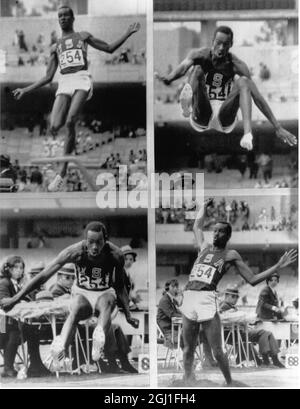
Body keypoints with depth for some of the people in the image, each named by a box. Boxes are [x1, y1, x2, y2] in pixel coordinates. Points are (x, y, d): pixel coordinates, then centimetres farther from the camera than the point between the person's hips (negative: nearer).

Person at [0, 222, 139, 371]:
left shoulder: (115, 255, -19)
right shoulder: (75, 252, -22)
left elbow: (120, 287, 0)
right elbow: (44, 276, -16)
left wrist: (128, 315, -4)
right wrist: (15, 299, -16)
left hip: (105, 293, 0)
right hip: (81, 293, 0)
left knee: (106, 304, -36)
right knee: (76, 310, -35)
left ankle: (99, 340, -66)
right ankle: (60, 348, -61)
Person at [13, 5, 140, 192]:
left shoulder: (83, 36, 19)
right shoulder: (55, 47, 25)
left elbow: (109, 48, 19)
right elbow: (48, 78, 23)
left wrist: (128, 34, 7)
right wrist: (25, 90, 17)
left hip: (82, 80, -4)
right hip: (64, 83, 4)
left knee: (70, 122, -25)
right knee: (55, 127, -20)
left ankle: (63, 172, -20)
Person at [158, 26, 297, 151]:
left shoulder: (237, 65, -6)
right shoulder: (200, 55, -5)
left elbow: (257, 97, -9)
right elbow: (183, 66, -27)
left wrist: (277, 127, -15)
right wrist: (169, 78, -53)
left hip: (225, 119, 1)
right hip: (201, 119, -1)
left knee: (243, 81, -22)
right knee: (197, 69, -20)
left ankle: (247, 134, -41)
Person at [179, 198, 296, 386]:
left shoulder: (231, 255, 9)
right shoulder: (204, 247, 20)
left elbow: (253, 279, 7)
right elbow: (197, 225, 38)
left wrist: (278, 266, 1)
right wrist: (205, 206, 44)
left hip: (207, 300, -4)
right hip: (188, 298, 4)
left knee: (217, 351, -2)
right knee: (188, 349, 7)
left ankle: (230, 382, 13)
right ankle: (188, 380, 16)